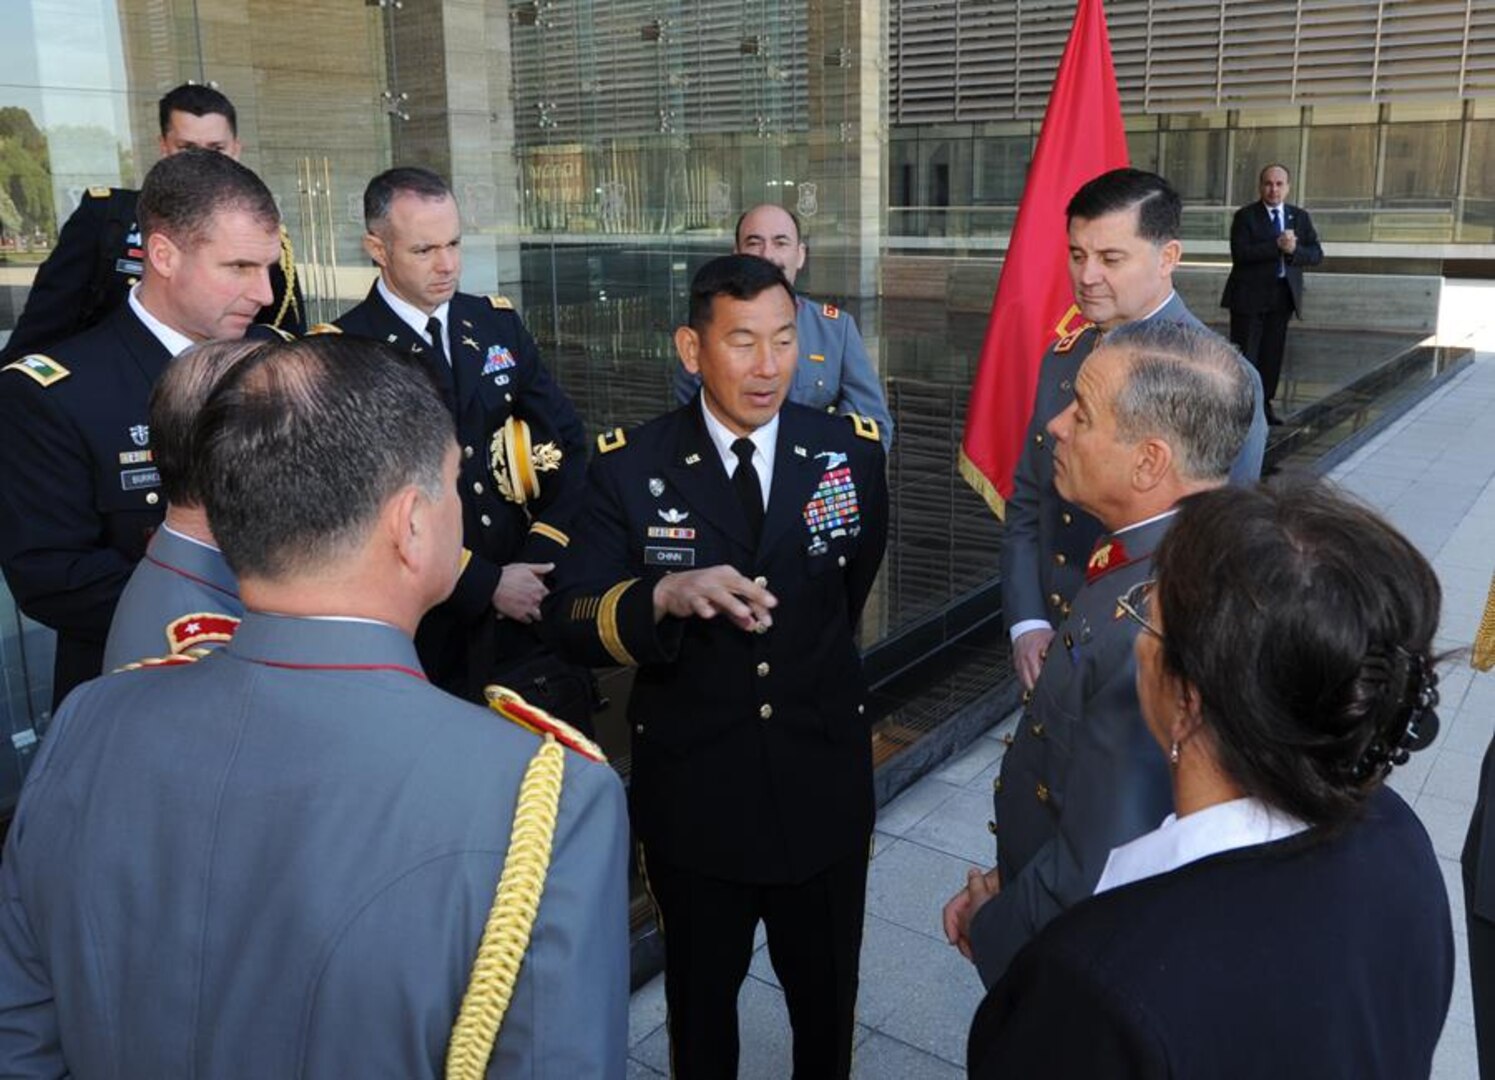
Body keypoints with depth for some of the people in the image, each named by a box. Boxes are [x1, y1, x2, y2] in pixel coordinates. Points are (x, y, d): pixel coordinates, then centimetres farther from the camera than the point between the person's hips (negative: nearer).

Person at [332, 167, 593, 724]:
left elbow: (569, 445, 4)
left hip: (532, 606, 4)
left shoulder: (500, 323, 6)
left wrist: (541, 560, -8)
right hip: (427, 630, -4)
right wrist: (485, 584, -14)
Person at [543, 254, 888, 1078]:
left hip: (822, 781, 2)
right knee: (699, 996, 23)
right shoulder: (629, 467, -12)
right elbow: (570, 622, -19)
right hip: (692, 787, -1)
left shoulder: (852, 451, -6)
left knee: (827, 994, 22)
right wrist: (667, 595, -37)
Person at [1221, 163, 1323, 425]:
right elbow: (1240, 254, -18)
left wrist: (1294, 250, -16)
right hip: (1250, 295, -4)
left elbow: (1317, 254, 3)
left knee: (1273, 353, 9)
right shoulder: (1245, 216, -4)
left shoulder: (1300, 217, 10)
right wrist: (1277, 246, -24)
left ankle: (1264, 404, 19)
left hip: (1283, 295, 4)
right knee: (1244, 354, -3)